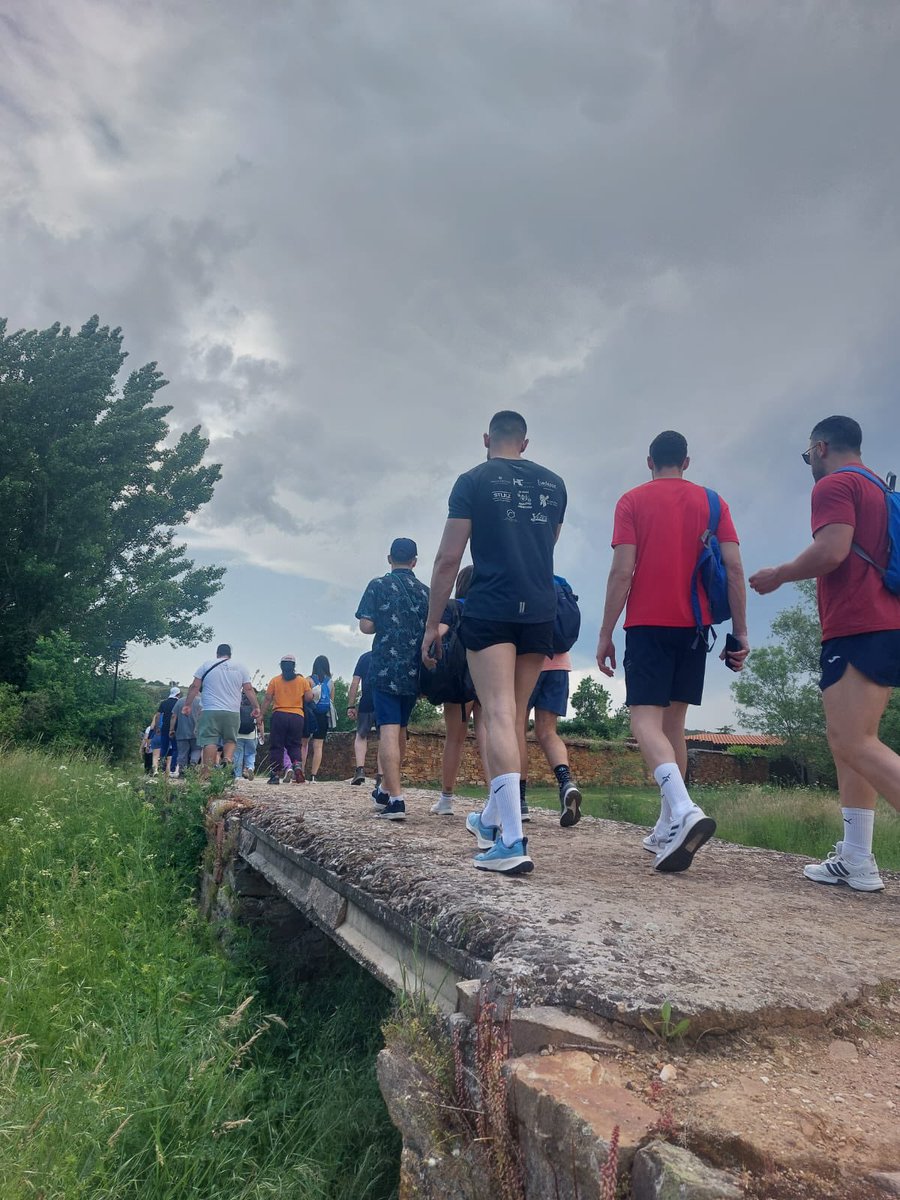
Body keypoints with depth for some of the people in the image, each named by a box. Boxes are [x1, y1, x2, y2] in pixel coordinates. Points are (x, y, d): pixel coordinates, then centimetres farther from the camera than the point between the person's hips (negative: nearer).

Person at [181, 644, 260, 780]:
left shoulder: (206, 665, 8)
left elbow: (194, 687, 4)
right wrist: (256, 707, 11)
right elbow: (248, 689, 7)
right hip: (233, 712, 2)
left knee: (209, 741, -2)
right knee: (230, 740, 13)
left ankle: (207, 772, -7)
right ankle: (228, 761, -11)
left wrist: (187, 705, 8)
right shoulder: (240, 667, 11)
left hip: (211, 711, -1)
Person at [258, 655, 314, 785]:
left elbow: (267, 699, 0)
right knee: (295, 745, 9)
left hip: (279, 715, -1)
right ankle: (297, 766, -16)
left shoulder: (275, 680, 4)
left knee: (276, 746, 6)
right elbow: (309, 698, 0)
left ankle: (275, 775, 5)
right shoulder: (303, 680, 5)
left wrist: (261, 715, 4)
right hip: (297, 716, 1)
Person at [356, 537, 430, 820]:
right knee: (400, 730, 17)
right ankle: (386, 790, 31)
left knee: (389, 730, -9)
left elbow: (366, 625, -7)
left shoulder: (378, 585, -1)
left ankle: (395, 799, -19)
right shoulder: (425, 591, 9)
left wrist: (385, 624, 12)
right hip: (414, 671, 5)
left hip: (385, 668, -4)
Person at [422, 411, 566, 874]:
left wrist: (433, 624, 0)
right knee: (515, 717, 14)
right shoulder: (553, 484, 14)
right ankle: (493, 819, 29)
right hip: (540, 612, 5)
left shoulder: (473, 481, 0)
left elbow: (448, 558, -5)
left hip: (490, 611, -5)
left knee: (499, 715, -10)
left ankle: (512, 841, -18)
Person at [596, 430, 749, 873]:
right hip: (694, 625, 4)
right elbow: (734, 568, 1)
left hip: (648, 624, -4)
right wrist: (740, 631, 4)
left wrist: (605, 634, -5)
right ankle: (667, 828, 15)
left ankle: (683, 809, -30)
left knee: (645, 719, -7)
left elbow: (622, 571, -8)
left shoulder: (632, 501, 1)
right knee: (673, 722, 12)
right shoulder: (711, 502, 10)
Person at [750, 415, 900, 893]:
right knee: (847, 740, 10)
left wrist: (778, 575, -4)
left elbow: (831, 550, -18)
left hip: (857, 628, -10)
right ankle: (857, 860, 8)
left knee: (856, 743, -14)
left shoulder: (834, 484, -4)